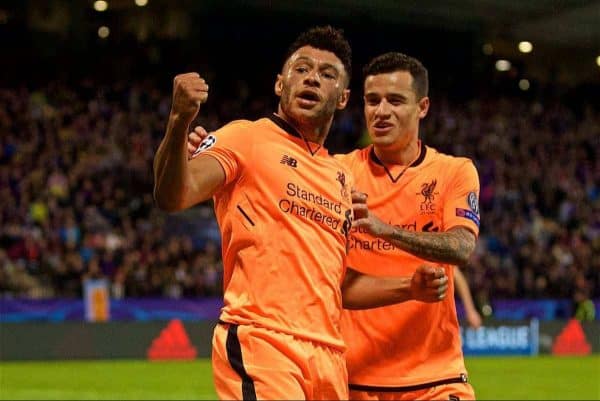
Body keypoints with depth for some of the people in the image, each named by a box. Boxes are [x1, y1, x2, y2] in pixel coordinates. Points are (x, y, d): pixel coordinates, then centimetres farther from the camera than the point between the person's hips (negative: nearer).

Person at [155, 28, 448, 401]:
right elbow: (173, 197, -13)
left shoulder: (342, 177, 22)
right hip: (259, 341, -7)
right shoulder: (247, 138, 3)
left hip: (328, 354, 7)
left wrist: (408, 287, 15)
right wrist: (180, 122, -29)